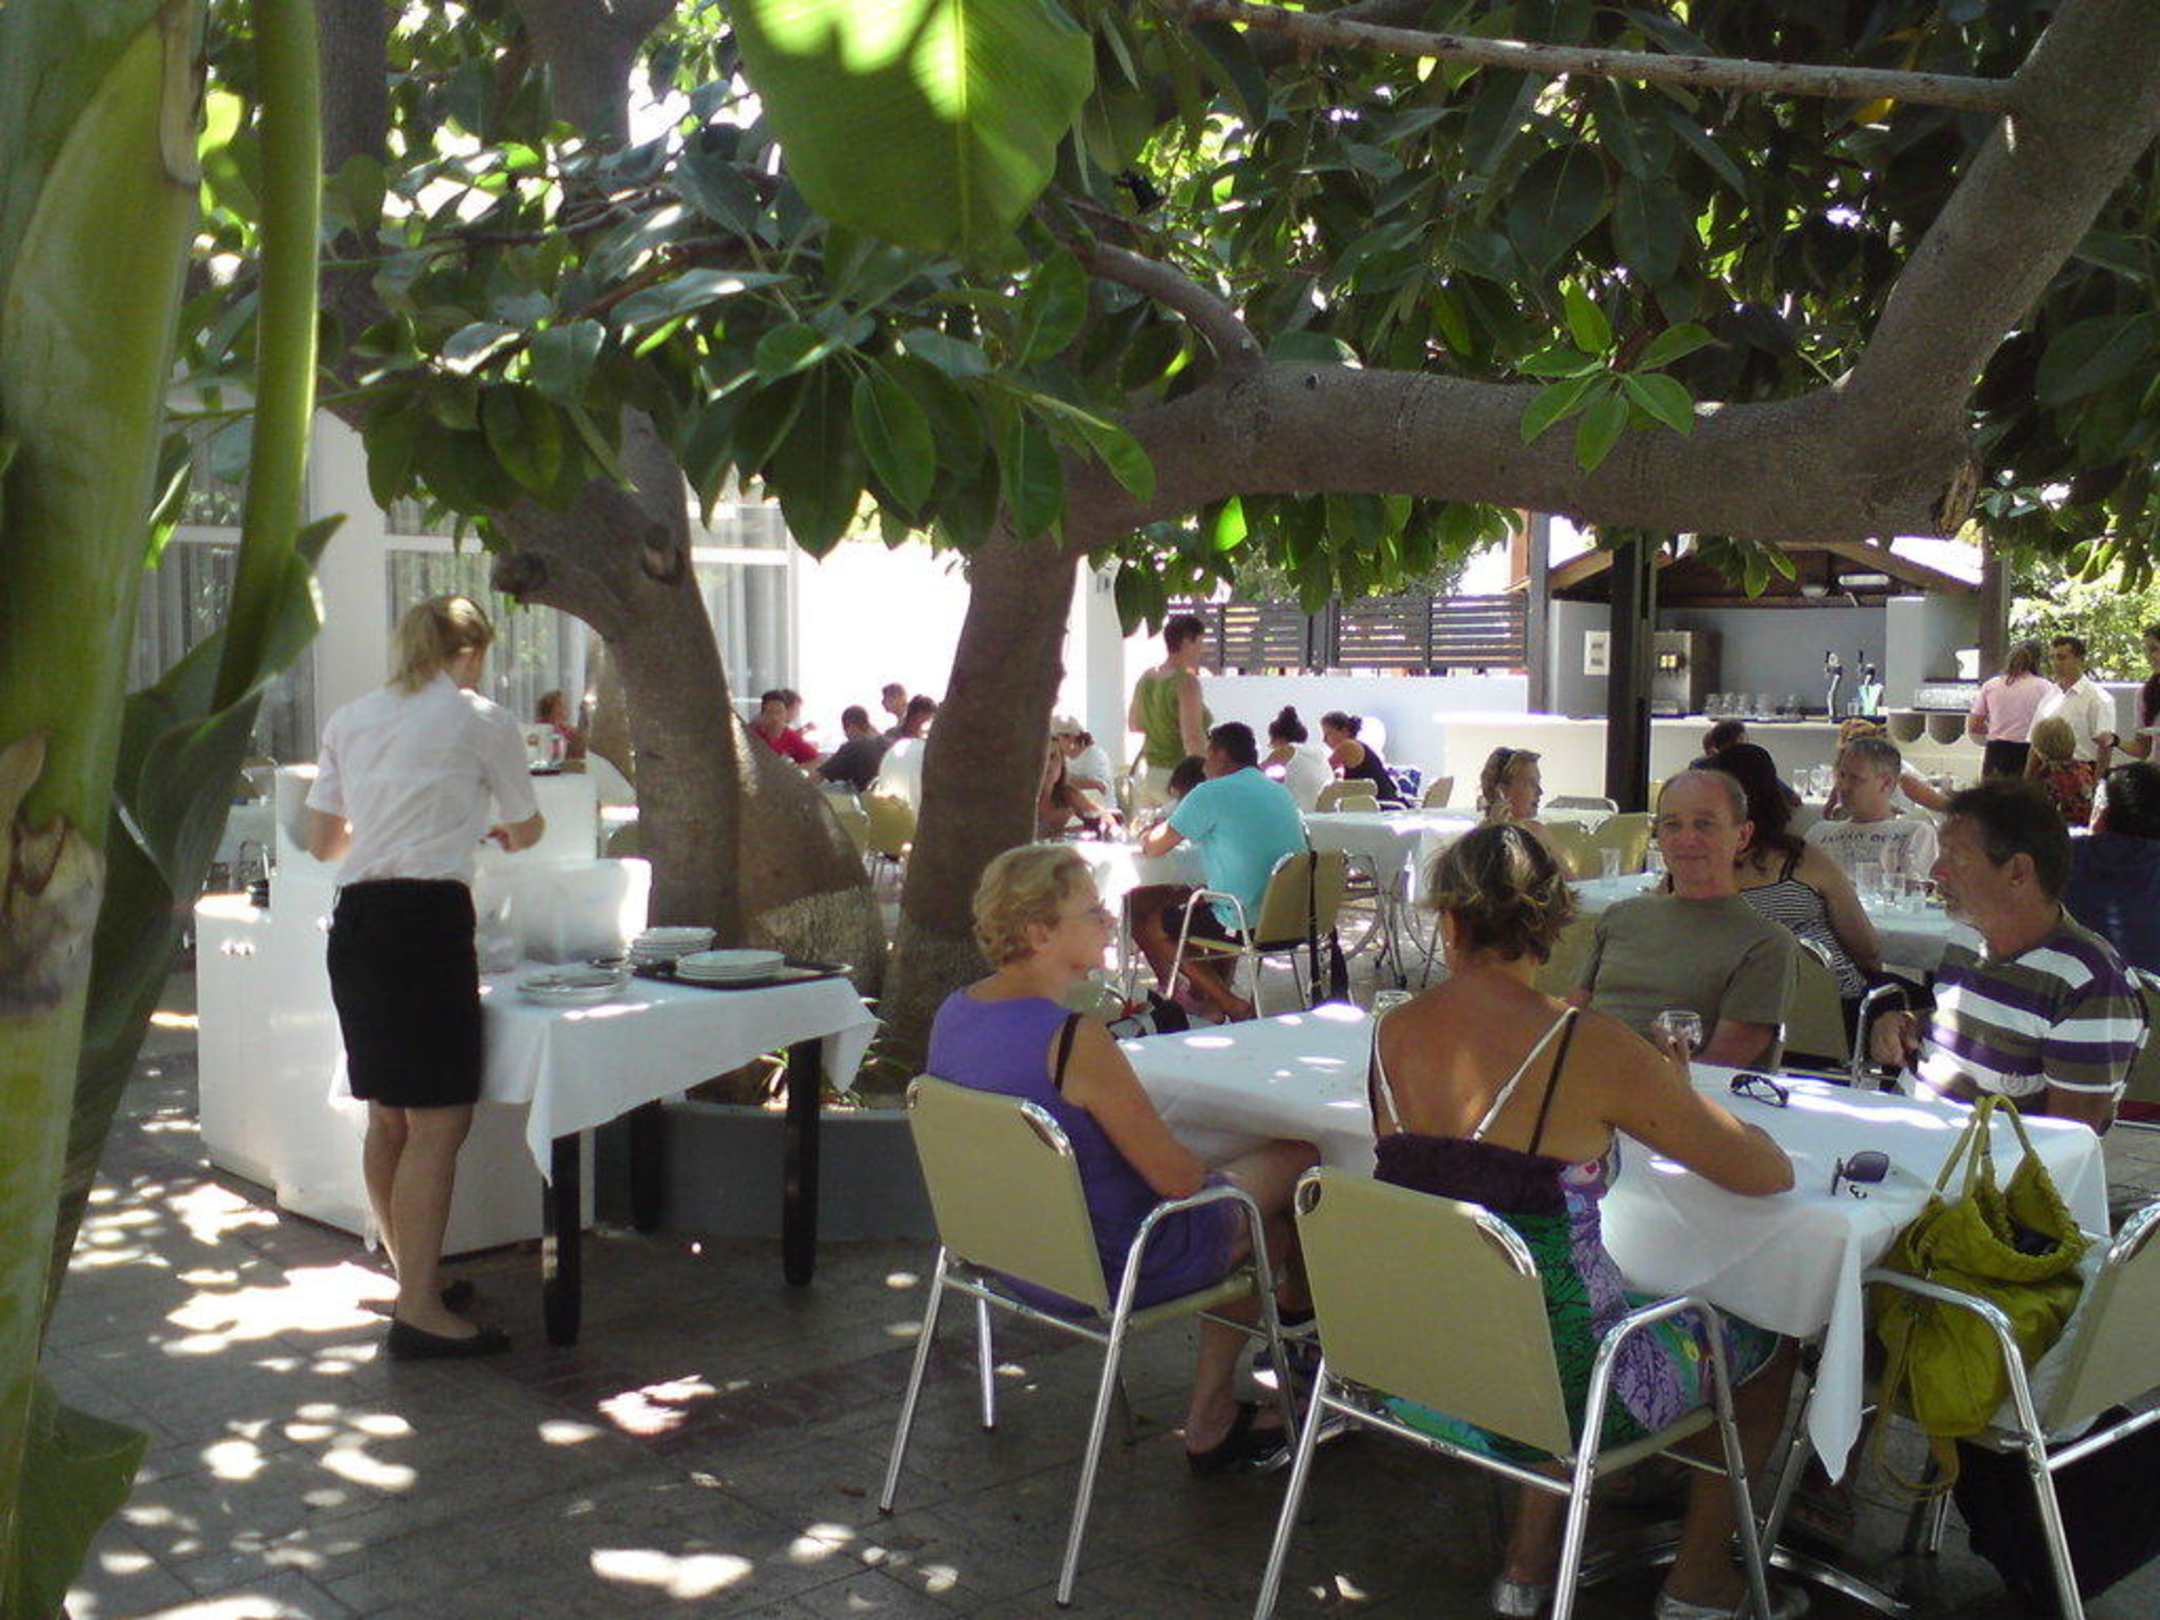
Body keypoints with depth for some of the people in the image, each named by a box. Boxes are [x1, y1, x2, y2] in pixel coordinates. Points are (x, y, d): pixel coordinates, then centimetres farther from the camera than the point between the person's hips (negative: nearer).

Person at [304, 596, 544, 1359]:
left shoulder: (349, 721, 15)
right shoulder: (481, 721, 0)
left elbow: (323, 842, 19)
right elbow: (529, 830, 13)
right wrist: (497, 830, 36)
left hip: (355, 920, 7)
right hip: (428, 919, -7)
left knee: (389, 1116, 15)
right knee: (439, 1121, -5)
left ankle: (413, 1277, 27)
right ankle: (419, 1310, -6)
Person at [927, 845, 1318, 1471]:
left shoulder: (952, 1013, -4)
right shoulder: (1072, 1038, -30)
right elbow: (1177, 1178, -23)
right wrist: (1222, 1177, 1)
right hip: (1103, 1271, -8)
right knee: (1302, 1161, 10)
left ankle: (1211, 1424, 30)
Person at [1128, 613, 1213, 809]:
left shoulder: (1146, 678, 8)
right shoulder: (1187, 681, -13)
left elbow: (1133, 725, 22)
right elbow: (1192, 738, -21)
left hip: (1144, 772, 8)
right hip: (1175, 776, -8)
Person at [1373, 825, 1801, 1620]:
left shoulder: (1394, 1031, -4)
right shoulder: (1589, 1046, -19)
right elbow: (1767, 1173, -11)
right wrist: (1677, 1102, 8)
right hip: (1544, 1387, -5)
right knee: (1761, 1343, 22)